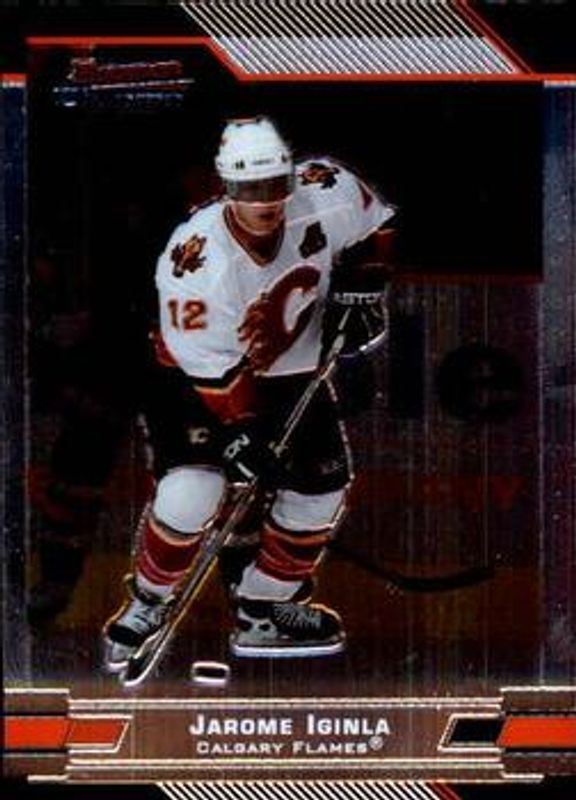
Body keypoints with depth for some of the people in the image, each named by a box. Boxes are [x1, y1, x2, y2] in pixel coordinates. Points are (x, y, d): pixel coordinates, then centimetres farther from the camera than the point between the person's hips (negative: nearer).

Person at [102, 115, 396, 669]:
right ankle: (147, 603, 4)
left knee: (321, 485, -2)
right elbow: (217, 375, -27)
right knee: (192, 488, -23)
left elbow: (376, 228, 4)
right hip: (199, 374, -5)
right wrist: (249, 441, -28)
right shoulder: (196, 265, -32)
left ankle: (262, 613, 18)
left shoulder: (325, 197, -20)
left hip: (292, 371, 5)